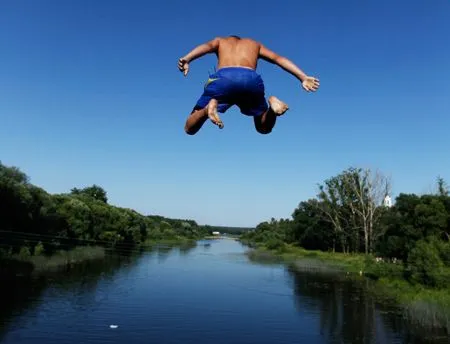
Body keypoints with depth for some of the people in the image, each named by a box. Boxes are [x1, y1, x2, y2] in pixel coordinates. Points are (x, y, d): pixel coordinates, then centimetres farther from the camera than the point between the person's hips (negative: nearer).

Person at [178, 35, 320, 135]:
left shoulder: (220, 41, 37)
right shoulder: (255, 44, 40)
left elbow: (206, 46, 13)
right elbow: (278, 59, 24)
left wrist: (186, 59, -6)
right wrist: (303, 77, 15)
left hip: (223, 77, -1)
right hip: (251, 78, 1)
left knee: (190, 129, 13)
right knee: (264, 128, 25)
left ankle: (209, 107, -21)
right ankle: (272, 103, -8)